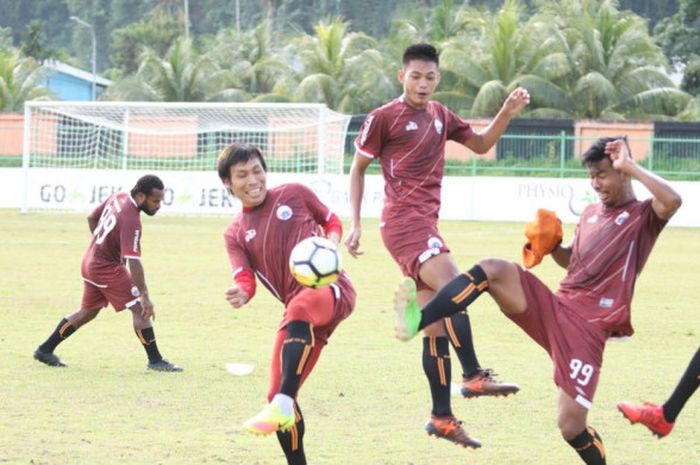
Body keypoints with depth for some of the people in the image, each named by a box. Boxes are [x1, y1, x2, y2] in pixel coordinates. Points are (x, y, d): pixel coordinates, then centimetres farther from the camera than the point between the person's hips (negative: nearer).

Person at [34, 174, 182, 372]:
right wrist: (145, 296, -35)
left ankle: (45, 350, 29)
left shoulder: (118, 198, -2)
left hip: (90, 261, 9)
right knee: (140, 309, -8)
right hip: (107, 268, -9)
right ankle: (155, 361, -6)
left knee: (88, 311, 22)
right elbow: (133, 261, -34)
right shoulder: (131, 220, -29)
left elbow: (91, 218, 13)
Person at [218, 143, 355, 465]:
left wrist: (330, 245, -1)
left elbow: (331, 222, 22)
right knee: (277, 393, -4)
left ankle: (283, 404, -50)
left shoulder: (295, 194, 9)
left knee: (299, 308, -40)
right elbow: (245, 280, 0)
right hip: (301, 316, 5)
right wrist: (241, 294, -25)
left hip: (333, 290, -5)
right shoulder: (235, 234, 14)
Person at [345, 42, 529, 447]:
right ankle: (473, 376, -25)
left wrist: (507, 113, 8)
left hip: (425, 224, 7)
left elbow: (481, 144, 25)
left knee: (436, 325, 6)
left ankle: (442, 418, 9)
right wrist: (355, 224, -3)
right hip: (404, 221, -7)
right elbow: (358, 168, 2)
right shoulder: (383, 118, -3)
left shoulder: (440, 116, 15)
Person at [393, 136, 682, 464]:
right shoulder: (590, 214, 20)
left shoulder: (643, 216, 0)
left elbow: (672, 201, -24)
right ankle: (416, 321, -34)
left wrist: (630, 166, -14)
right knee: (493, 269, -19)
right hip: (553, 309, 6)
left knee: (571, 427, -12)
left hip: (587, 329, -6)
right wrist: (551, 245, 12)